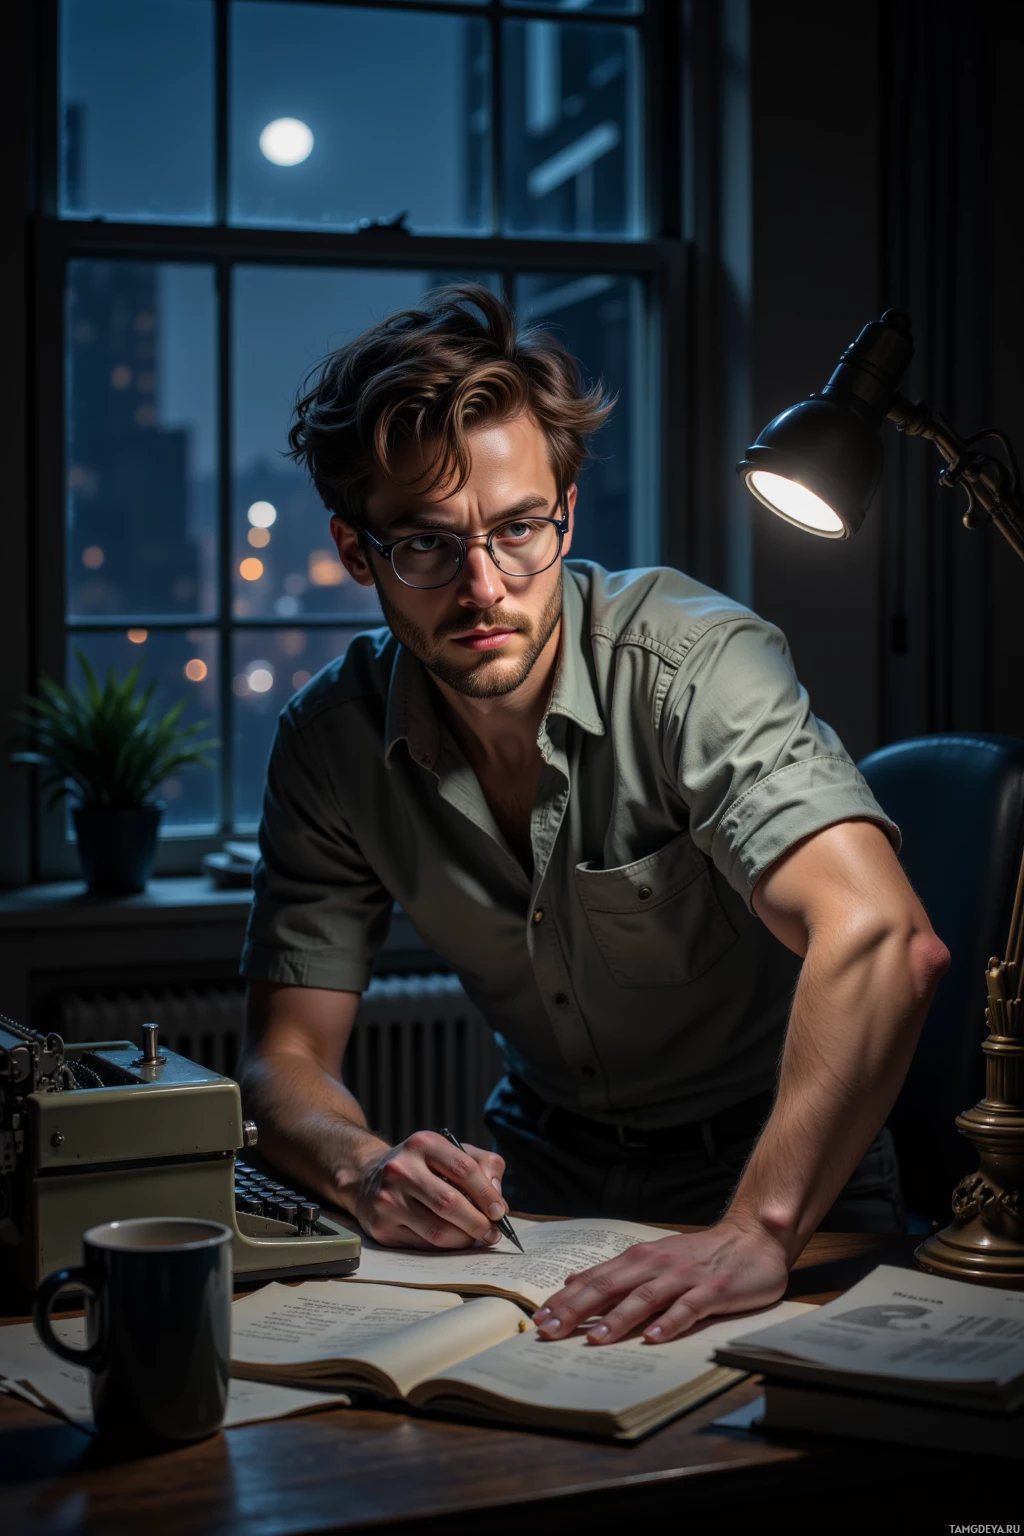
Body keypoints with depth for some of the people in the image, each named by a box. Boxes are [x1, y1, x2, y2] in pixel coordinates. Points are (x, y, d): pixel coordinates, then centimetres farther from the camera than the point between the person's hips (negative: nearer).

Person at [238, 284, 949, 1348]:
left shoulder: (696, 662, -23)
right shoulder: (329, 742, -7)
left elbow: (882, 939, -37)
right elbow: (287, 1056, -5)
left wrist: (758, 1230, -49)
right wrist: (365, 1169, -28)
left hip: (770, 1162, -4)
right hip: (543, 1165, 5)